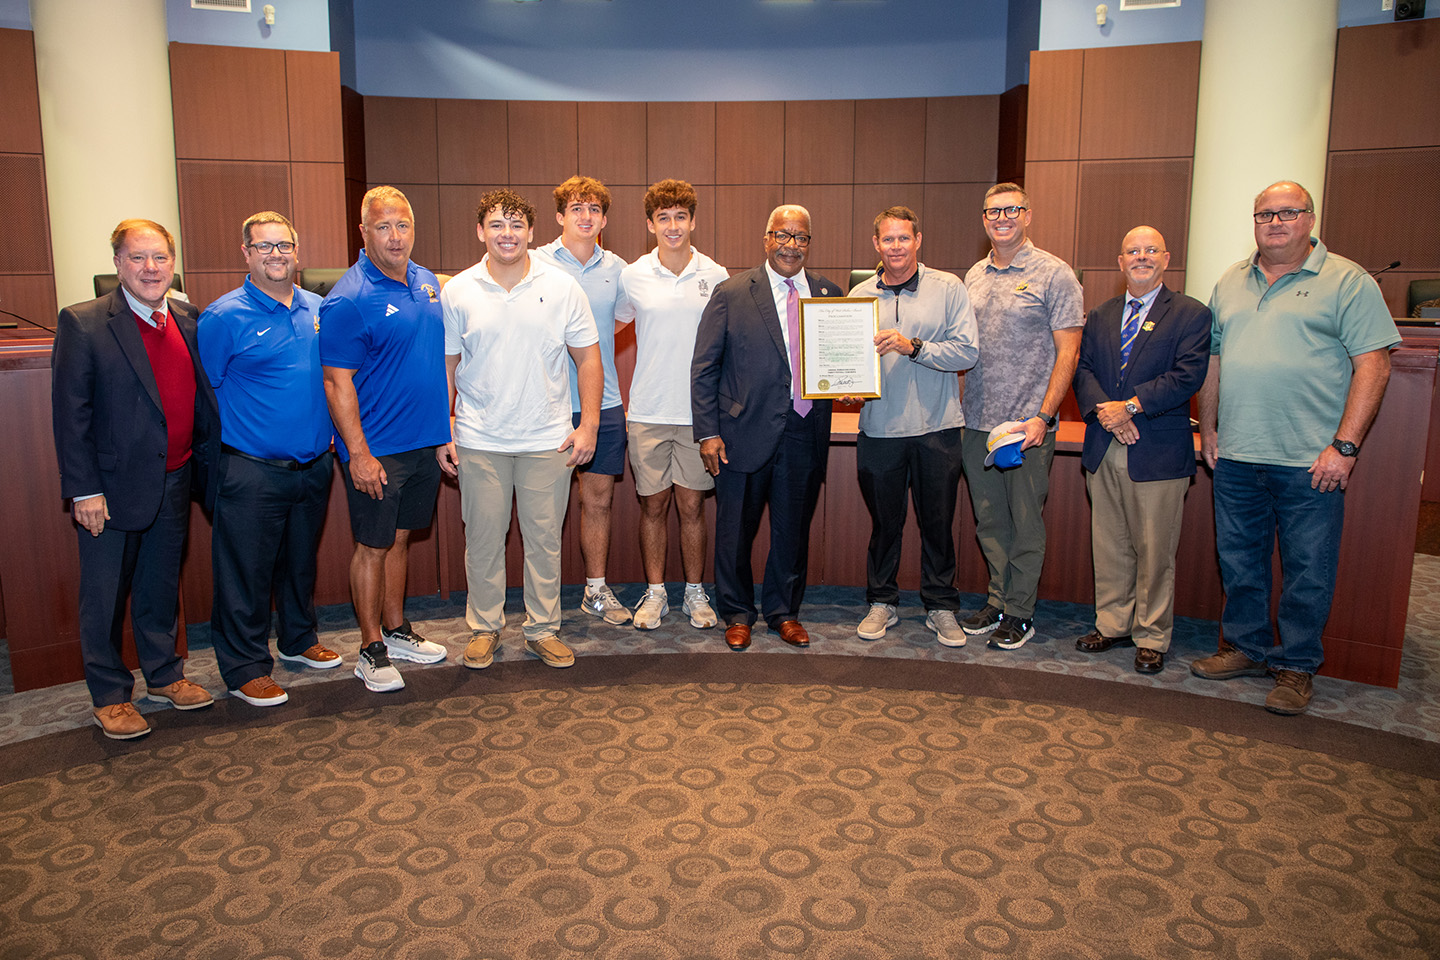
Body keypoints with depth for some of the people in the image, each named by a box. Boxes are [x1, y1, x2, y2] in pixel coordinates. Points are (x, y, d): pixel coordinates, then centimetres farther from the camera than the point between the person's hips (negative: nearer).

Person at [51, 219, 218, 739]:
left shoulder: (187, 320, 5)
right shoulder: (82, 324, -11)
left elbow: (202, 399, 10)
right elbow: (70, 414, -12)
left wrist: (211, 465, 7)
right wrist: (83, 490, -14)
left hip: (174, 484, 5)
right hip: (113, 488, -5)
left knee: (162, 589, 19)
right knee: (105, 598, 8)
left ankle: (164, 676, 35)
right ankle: (109, 696, 24)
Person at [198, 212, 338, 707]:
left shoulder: (318, 309, 7)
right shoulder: (223, 317, -9)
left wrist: (329, 434, 13)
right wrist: (226, 448, -4)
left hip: (314, 464, 5)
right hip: (253, 471, -5)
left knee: (301, 560, 19)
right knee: (247, 572, 2)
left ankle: (299, 639, 37)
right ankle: (246, 667, 15)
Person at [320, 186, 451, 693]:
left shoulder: (427, 283, 9)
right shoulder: (348, 300, -14)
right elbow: (337, 383, -16)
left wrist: (447, 414, 14)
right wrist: (358, 453, -19)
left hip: (425, 441, 7)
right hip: (377, 450, -6)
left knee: (400, 537, 17)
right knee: (373, 546, 3)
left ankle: (397, 629, 30)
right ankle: (372, 650, 15)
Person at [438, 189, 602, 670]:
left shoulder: (562, 288, 0)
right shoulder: (456, 292, 1)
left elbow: (588, 359, 4)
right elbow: (445, 367, 6)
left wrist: (588, 425, -3)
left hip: (548, 440, 0)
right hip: (479, 442, 0)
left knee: (545, 539, 7)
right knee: (483, 539, 8)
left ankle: (543, 629, 22)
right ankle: (484, 627, 25)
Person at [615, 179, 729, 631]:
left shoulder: (716, 276, 2)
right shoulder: (632, 277, 1)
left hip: (699, 411, 0)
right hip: (648, 411, 0)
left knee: (692, 507, 6)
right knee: (653, 506, 8)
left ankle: (695, 593, 21)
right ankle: (654, 593, 22)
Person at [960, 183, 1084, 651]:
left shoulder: (1054, 274, -5)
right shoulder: (974, 276, 13)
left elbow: (1067, 352, -8)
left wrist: (1044, 417, -15)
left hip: (1028, 424, -5)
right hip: (977, 421, 5)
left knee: (1025, 522, 4)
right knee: (989, 520, 13)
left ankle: (1020, 612, 16)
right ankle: (997, 600, 26)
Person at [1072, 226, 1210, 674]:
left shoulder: (1191, 314, 0)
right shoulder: (1100, 316, 15)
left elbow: (1188, 375, -11)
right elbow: (1083, 370, 7)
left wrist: (1130, 407, -16)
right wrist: (1105, 411, -12)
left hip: (1158, 452, -4)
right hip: (1104, 451, 4)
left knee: (1155, 550, 2)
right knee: (1109, 545, 12)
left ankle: (1151, 638, 15)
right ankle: (1112, 624, 26)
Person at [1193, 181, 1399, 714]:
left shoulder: (1347, 281, -3)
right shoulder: (1230, 283, 13)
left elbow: (1373, 365, -8)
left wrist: (1345, 446, -14)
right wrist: (1208, 428, 11)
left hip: (1311, 460, -4)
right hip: (1236, 455, 5)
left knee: (1308, 571, 4)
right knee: (1238, 560, 13)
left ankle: (1296, 666, 19)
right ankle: (1246, 647, 29)